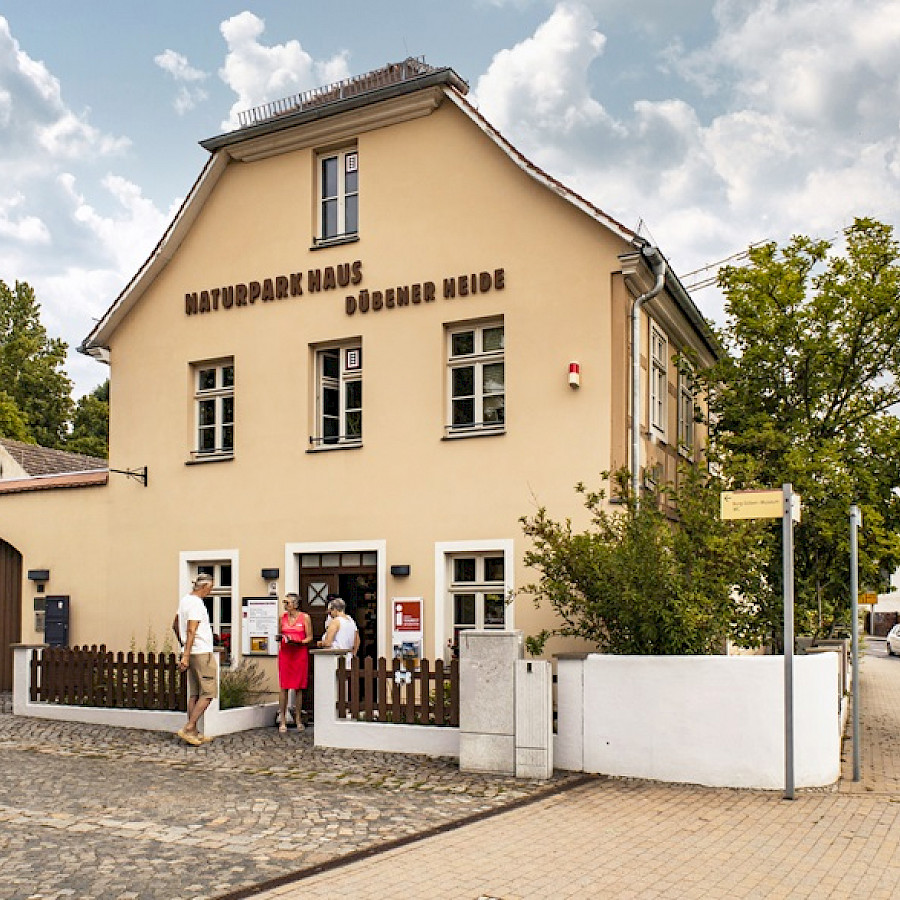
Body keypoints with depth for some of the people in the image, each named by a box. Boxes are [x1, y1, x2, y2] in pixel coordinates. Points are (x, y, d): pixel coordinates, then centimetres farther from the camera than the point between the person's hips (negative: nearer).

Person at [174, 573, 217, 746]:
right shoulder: (196, 603, -16)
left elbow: (175, 625, 26)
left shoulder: (185, 600, 14)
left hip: (192, 653, 10)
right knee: (208, 693, -6)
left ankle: (193, 733, 12)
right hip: (202, 653, -10)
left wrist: (183, 645, 35)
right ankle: (188, 728, -9)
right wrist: (186, 656, -27)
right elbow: (191, 630, -23)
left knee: (194, 694, 10)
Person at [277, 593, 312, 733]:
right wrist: (279, 637, -3)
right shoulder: (283, 617, 11)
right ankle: (283, 720, 1)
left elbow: (309, 637, 3)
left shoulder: (305, 617, 2)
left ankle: (298, 719, 12)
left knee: (298, 688, 3)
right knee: (284, 687, -3)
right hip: (285, 654, 2)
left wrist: (300, 642, -15)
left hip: (300, 654, -2)